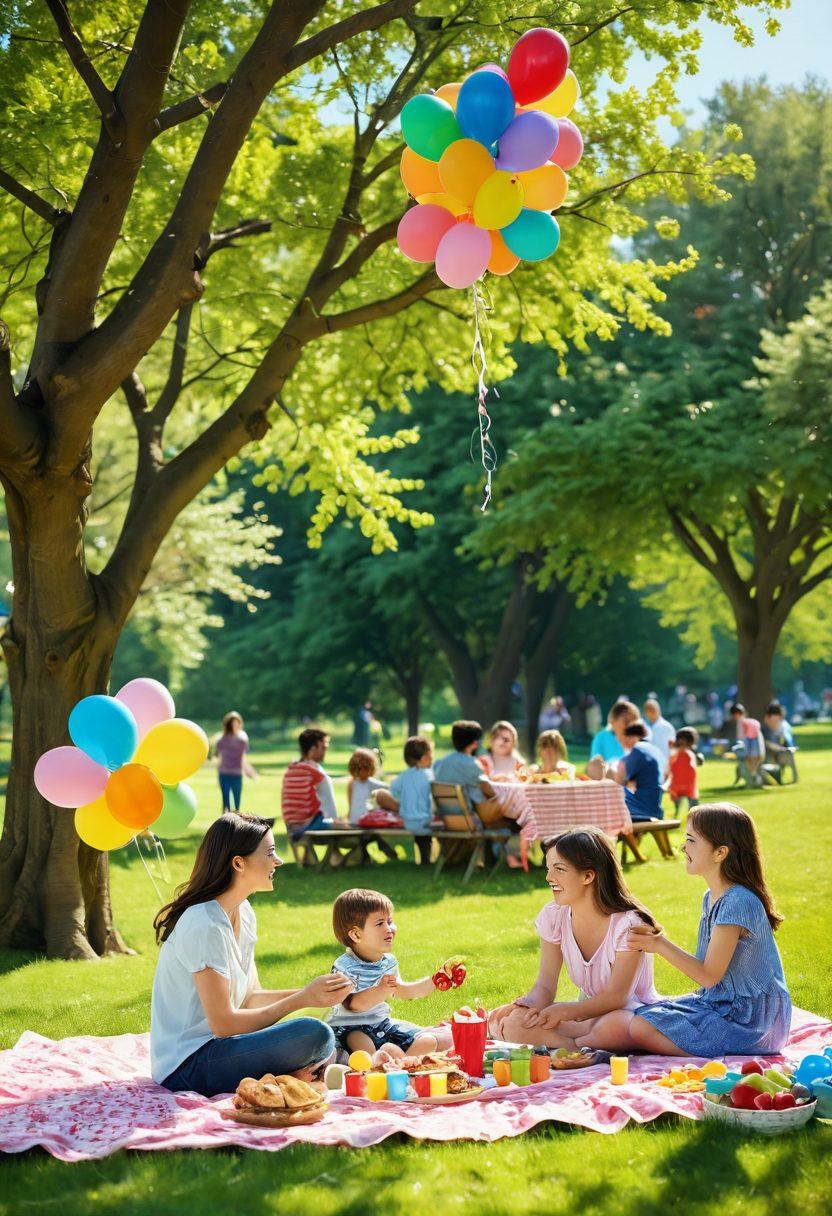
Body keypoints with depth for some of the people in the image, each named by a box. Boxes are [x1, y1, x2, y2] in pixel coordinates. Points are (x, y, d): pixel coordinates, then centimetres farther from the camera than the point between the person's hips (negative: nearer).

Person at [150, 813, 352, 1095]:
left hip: (214, 1045, 9)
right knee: (313, 1034, -24)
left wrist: (312, 992, -3)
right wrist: (302, 999, -16)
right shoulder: (205, 926, -20)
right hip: (187, 1068, -9)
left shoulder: (243, 914, 8)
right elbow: (223, 1023, -20)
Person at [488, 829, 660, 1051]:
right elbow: (545, 986, -3)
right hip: (588, 1012, 5)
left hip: (631, 1011, -5)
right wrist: (524, 1005, -27)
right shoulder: (554, 916, -4)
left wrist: (562, 1012, -34)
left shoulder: (628, 924, -20)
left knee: (615, 1027, -43)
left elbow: (617, 997, -21)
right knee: (504, 1021, -19)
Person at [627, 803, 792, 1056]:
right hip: (719, 1002, 10)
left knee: (642, 1028, -19)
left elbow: (709, 975, -20)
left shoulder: (738, 903, -22)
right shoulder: (712, 897, 9)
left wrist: (660, 945, -16)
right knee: (641, 1013, 11)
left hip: (747, 1020, -10)